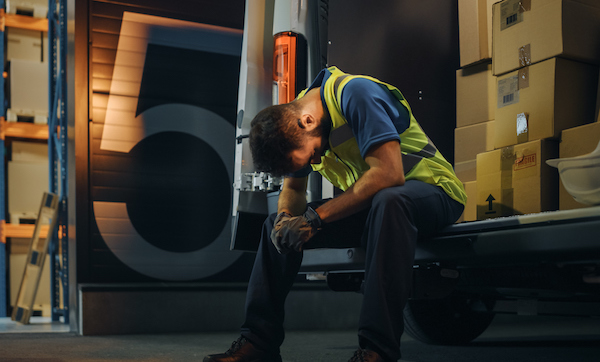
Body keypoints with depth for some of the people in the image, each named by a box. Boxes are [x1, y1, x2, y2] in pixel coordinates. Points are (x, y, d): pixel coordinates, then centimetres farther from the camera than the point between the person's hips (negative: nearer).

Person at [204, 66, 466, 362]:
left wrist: (315, 218, -31)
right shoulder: (293, 118, -2)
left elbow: (389, 173, -34)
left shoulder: (353, 94, -26)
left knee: (387, 201, -41)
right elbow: (293, 188, 9)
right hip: (368, 202, 7)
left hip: (431, 191, -7)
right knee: (277, 226, -1)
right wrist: (286, 217, -16)